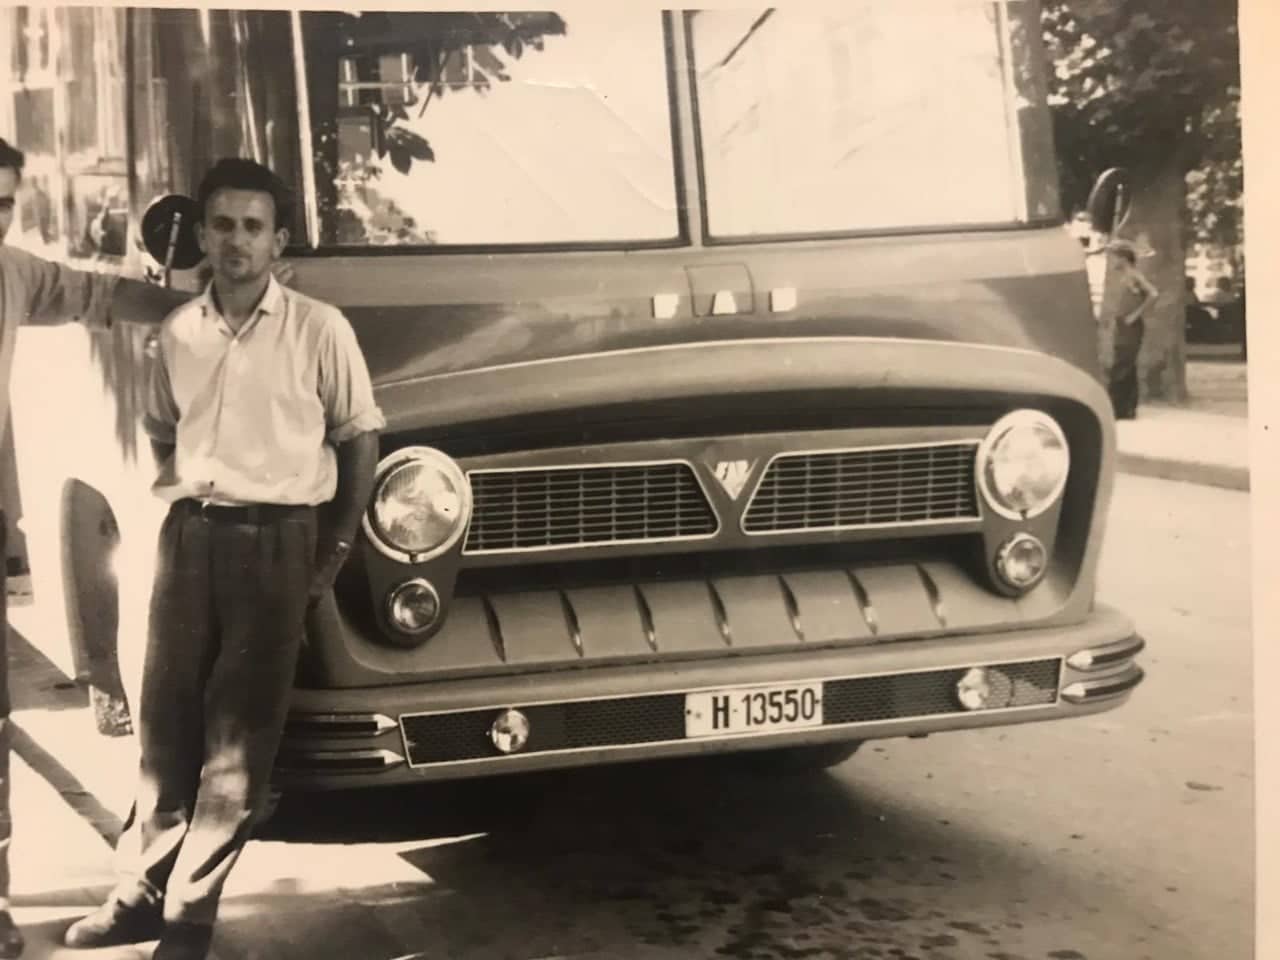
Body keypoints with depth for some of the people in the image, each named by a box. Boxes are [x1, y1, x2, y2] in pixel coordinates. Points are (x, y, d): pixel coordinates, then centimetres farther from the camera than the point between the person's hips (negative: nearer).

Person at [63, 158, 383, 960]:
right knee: (167, 720, 9)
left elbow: (360, 438, 1)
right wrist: (178, 493, 8)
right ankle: (144, 892, 19)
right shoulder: (180, 331, 8)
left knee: (239, 736, 0)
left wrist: (335, 551, -1)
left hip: (275, 541, -4)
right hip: (189, 535, 4)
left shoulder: (318, 329, -5)